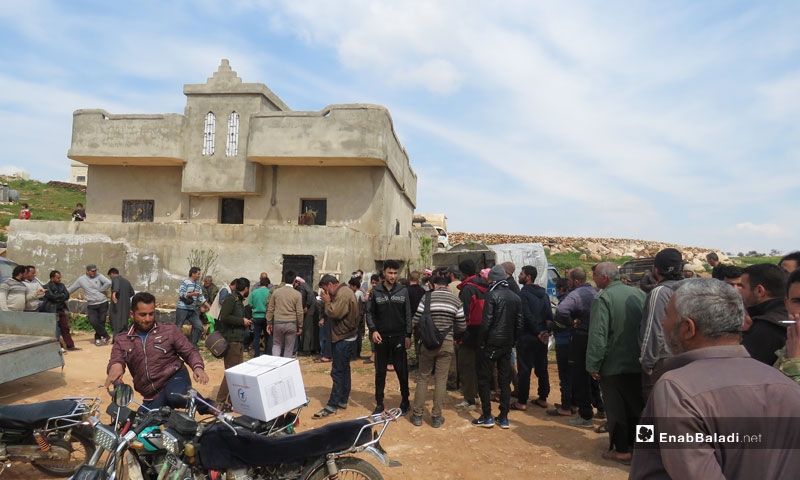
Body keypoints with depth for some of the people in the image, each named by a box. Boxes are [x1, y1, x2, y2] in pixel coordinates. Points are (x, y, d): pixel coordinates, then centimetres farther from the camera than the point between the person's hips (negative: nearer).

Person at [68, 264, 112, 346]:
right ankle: (106, 336, 4)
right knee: (93, 321, -11)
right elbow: (71, 289, 17)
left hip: (102, 303, -2)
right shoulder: (81, 279, 6)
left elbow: (108, 283, -17)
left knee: (101, 321, 1)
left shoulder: (99, 276, -1)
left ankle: (98, 338, 16)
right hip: (91, 305, 2)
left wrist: (101, 290, -10)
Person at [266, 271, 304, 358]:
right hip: (291, 323, -1)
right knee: (289, 347, 10)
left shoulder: (275, 291, -1)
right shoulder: (297, 294, -6)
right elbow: (299, 312, -4)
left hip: (277, 322, 2)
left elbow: (270, 309, 3)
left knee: (276, 344, 17)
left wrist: (269, 323, 12)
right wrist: (300, 326, 6)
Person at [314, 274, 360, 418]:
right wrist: (328, 302, 1)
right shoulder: (344, 291, 15)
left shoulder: (342, 295, -18)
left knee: (338, 372, -7)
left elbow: (333, 313, -25)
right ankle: (343, 400, 25)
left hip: (343, 338, -11)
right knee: (344, 369, 16)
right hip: (346, 336, 11)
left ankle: (332, 405, -3)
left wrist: (327, 302, -10)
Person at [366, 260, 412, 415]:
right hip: (381, 338, 0)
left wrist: (408, 335, -1)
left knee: (402, 371, 4)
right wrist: (373, 330, -10)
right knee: (380, 372, 8)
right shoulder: (376, 291, 1)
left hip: (399, 337, 0)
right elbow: (369, 313, 4)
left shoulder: (403, 290, 2)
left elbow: (408, 314, 3)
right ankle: (379, 403, 20)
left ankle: (405, 400, 22)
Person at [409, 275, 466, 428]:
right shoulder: (456, 301, 2)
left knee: (423, 378, 10)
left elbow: (415, 322, -4)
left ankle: (417, 415, 15)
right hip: (446, 344, 1)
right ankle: (436, 417, 12)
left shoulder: (427, 297, -3)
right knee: (441, 380, 8)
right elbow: (462, 326, 2)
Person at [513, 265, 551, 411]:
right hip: (541, 338, 7)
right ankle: (543, 398, 23)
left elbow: (527, 316, -18)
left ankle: (522, 402, 3)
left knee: (524, 370, -2)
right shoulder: (544, 294, 11)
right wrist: (546, 332, 2)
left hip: (527, 337, -7)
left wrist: (538, 332, -11)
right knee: (542, 368, 14)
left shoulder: (523, 293, -12)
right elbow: (550, 316, 6)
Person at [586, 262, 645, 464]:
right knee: (636, 404, 20)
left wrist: (593, 365, -15)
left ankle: (621, 449, 13)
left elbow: (597, 335, -21)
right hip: (637, 364, 6)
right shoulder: (639, 294, 3)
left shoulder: (603, 298, -17)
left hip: (613, 366, -6)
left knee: (616, 409, 6)